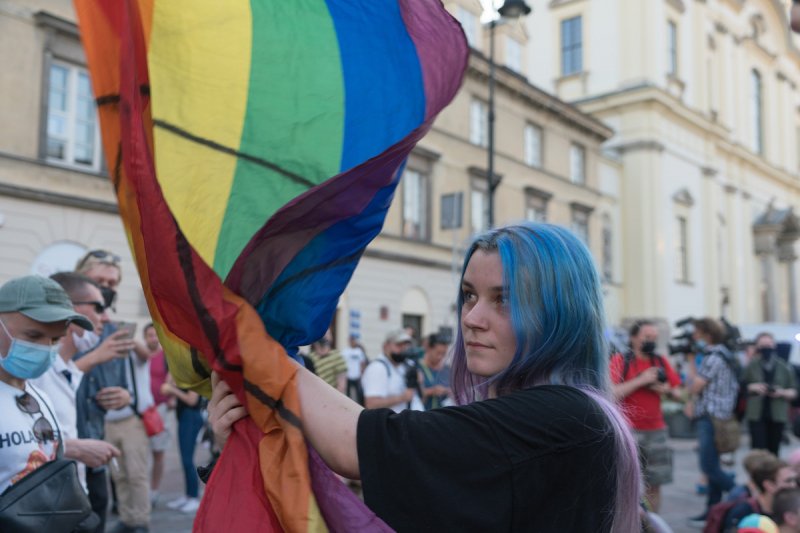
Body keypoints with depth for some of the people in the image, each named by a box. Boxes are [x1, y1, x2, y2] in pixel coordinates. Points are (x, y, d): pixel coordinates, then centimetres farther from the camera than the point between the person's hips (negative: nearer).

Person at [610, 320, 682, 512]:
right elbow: (612, 393, -13)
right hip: (628, 431, -4)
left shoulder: (661, 362, 11)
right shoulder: (620, 360, -2)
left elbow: (678, 394, 16)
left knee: (654, 485, 5)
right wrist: (641, 380, -15)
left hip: (656, 431, 4)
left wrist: (667, 390, -6)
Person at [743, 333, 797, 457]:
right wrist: (752, 387, -11)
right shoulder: (751, 366, 1)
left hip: (777, 415, 1)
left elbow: (794, 392, 6)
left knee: (773, 450, 6)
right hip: (756, 414, -1)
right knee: (758, 448, -8)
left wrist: (782, 392, -14)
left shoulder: (784, 367, 3)